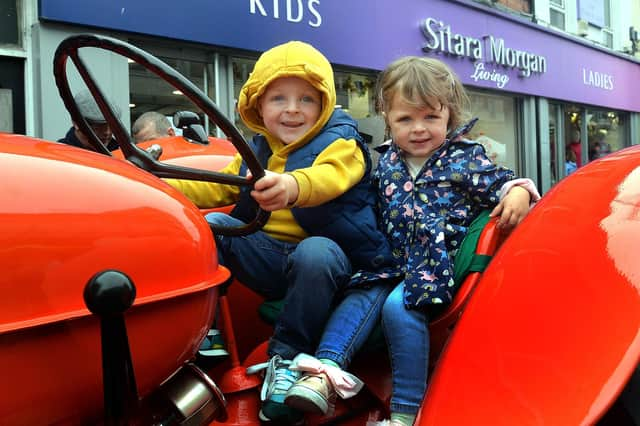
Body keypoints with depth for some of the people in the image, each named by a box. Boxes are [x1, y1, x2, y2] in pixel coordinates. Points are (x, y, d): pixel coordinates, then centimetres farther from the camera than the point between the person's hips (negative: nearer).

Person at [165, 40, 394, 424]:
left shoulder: (341, 142, -8)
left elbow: (327, 177, -32)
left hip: (331, 261, -5)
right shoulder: (256, 149, 13)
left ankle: (287, 359, -18)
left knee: (314, 252, -36)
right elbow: (215, 188, 18)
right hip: (272, 258, 6)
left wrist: (292, 186, -56)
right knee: (212, 225, -8)